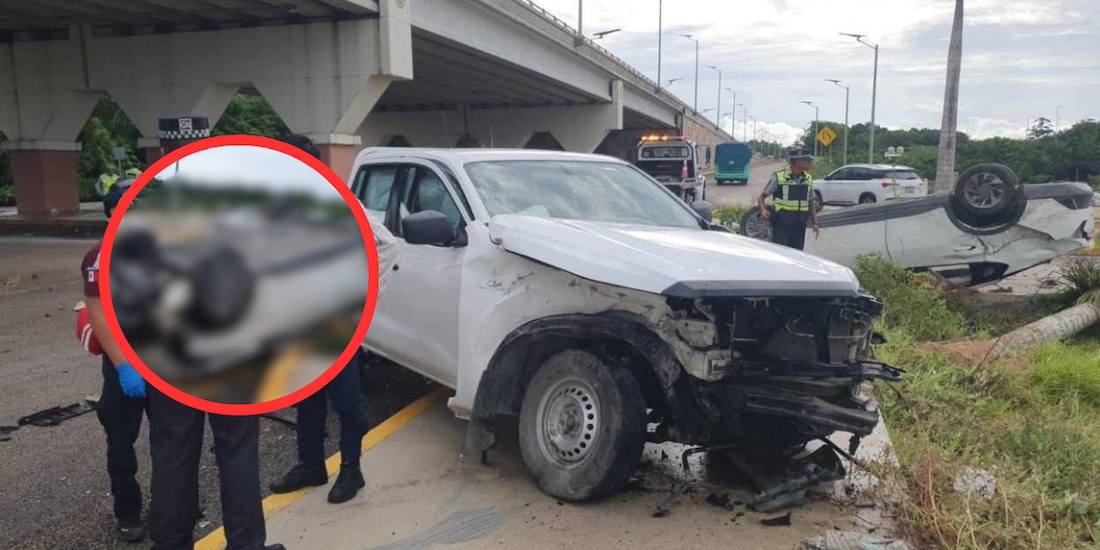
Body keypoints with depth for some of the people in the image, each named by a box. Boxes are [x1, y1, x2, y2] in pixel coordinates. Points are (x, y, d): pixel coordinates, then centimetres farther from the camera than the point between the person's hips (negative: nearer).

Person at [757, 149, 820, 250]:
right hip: (781, 223, -5)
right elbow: (762, 197, -4)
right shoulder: (779, 177, -7)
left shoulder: (808, 179, 10)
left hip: (799, 224, 5)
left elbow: (810, 203, 18)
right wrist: (763, 210, -23)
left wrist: (814, 223, 10)